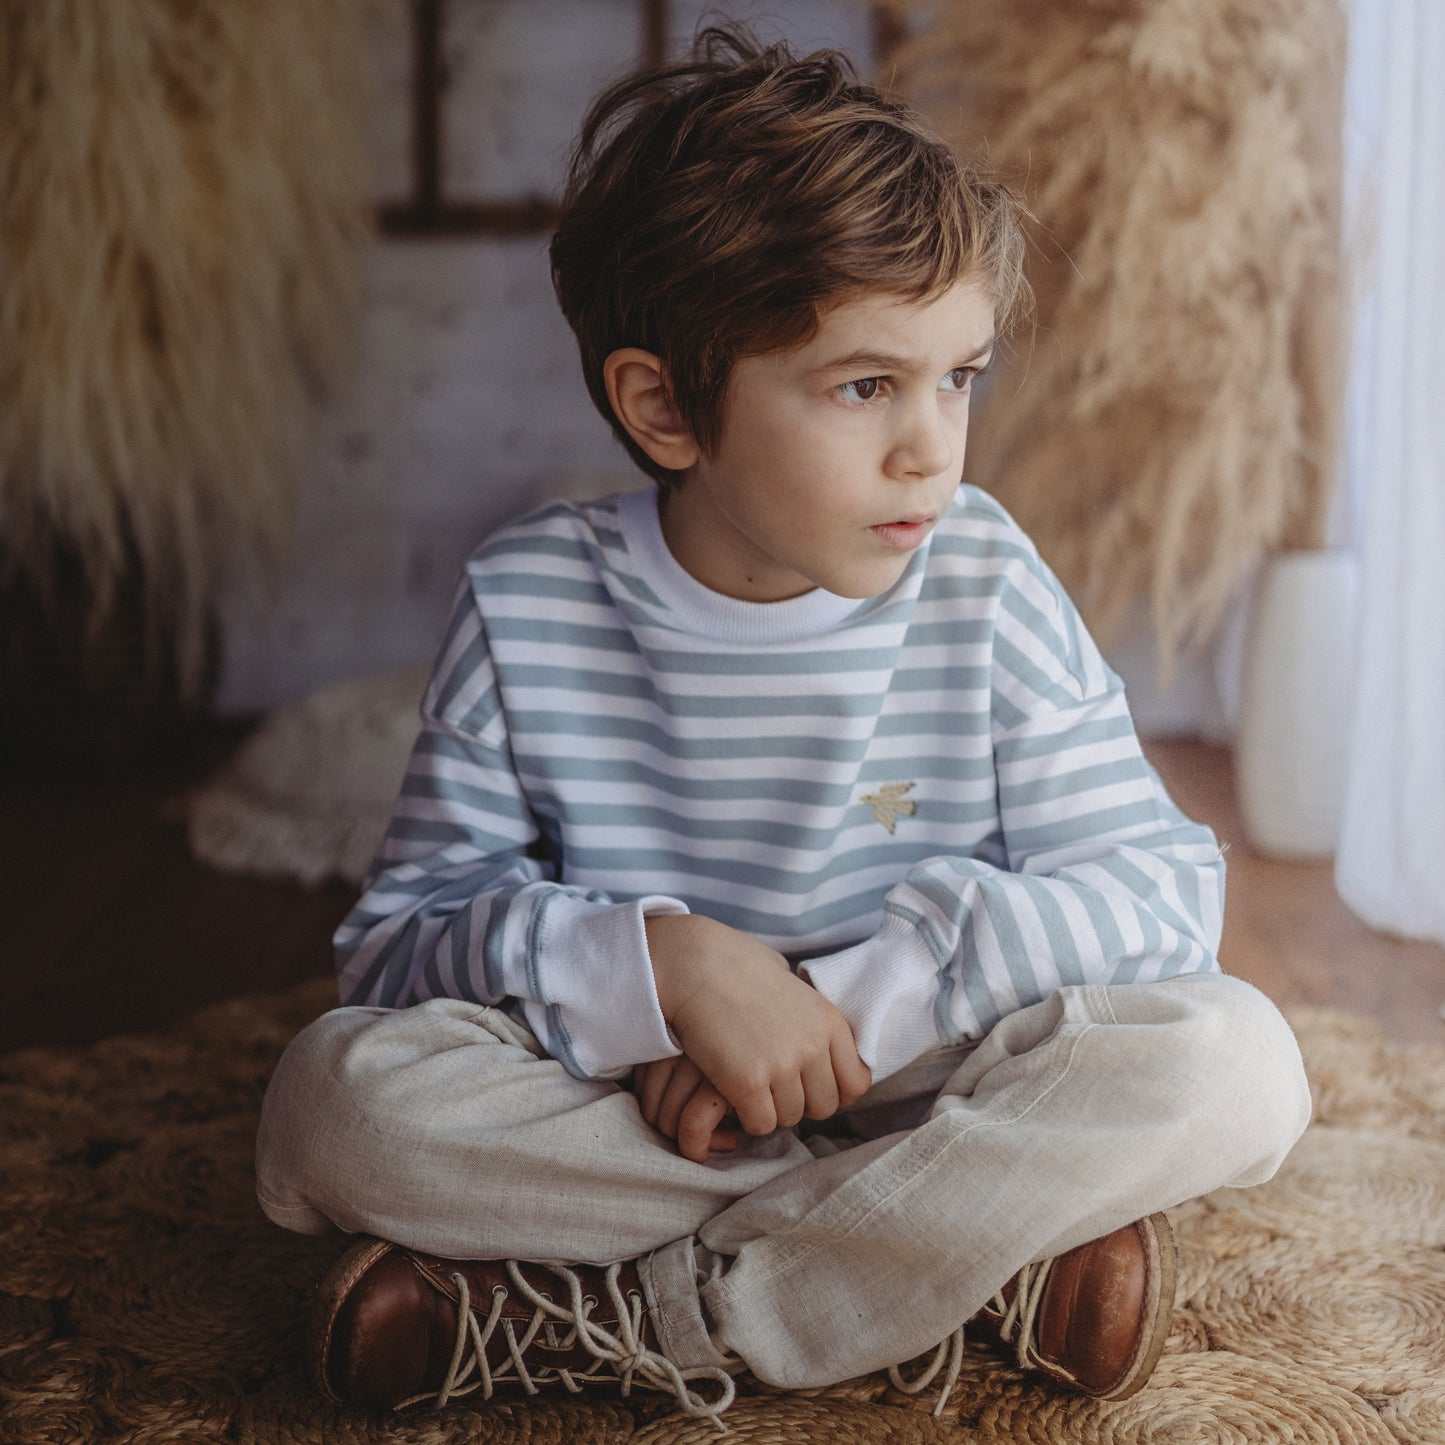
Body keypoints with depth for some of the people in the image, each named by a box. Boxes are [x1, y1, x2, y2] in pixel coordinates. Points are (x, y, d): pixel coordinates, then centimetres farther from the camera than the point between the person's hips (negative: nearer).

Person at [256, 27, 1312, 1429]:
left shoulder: (983, 587, -7)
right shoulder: (526, 604, -8)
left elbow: (1162, 884, -11)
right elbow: (403, 937, -9)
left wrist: (853, 995, -22)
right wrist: (663, 963, -27)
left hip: (909, 1093, 1)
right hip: (625, 1106, 0)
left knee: (1233, 1062, -25)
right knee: (336, 1094, -27)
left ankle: (605, 1315, -22)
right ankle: (977, 1254, -19)